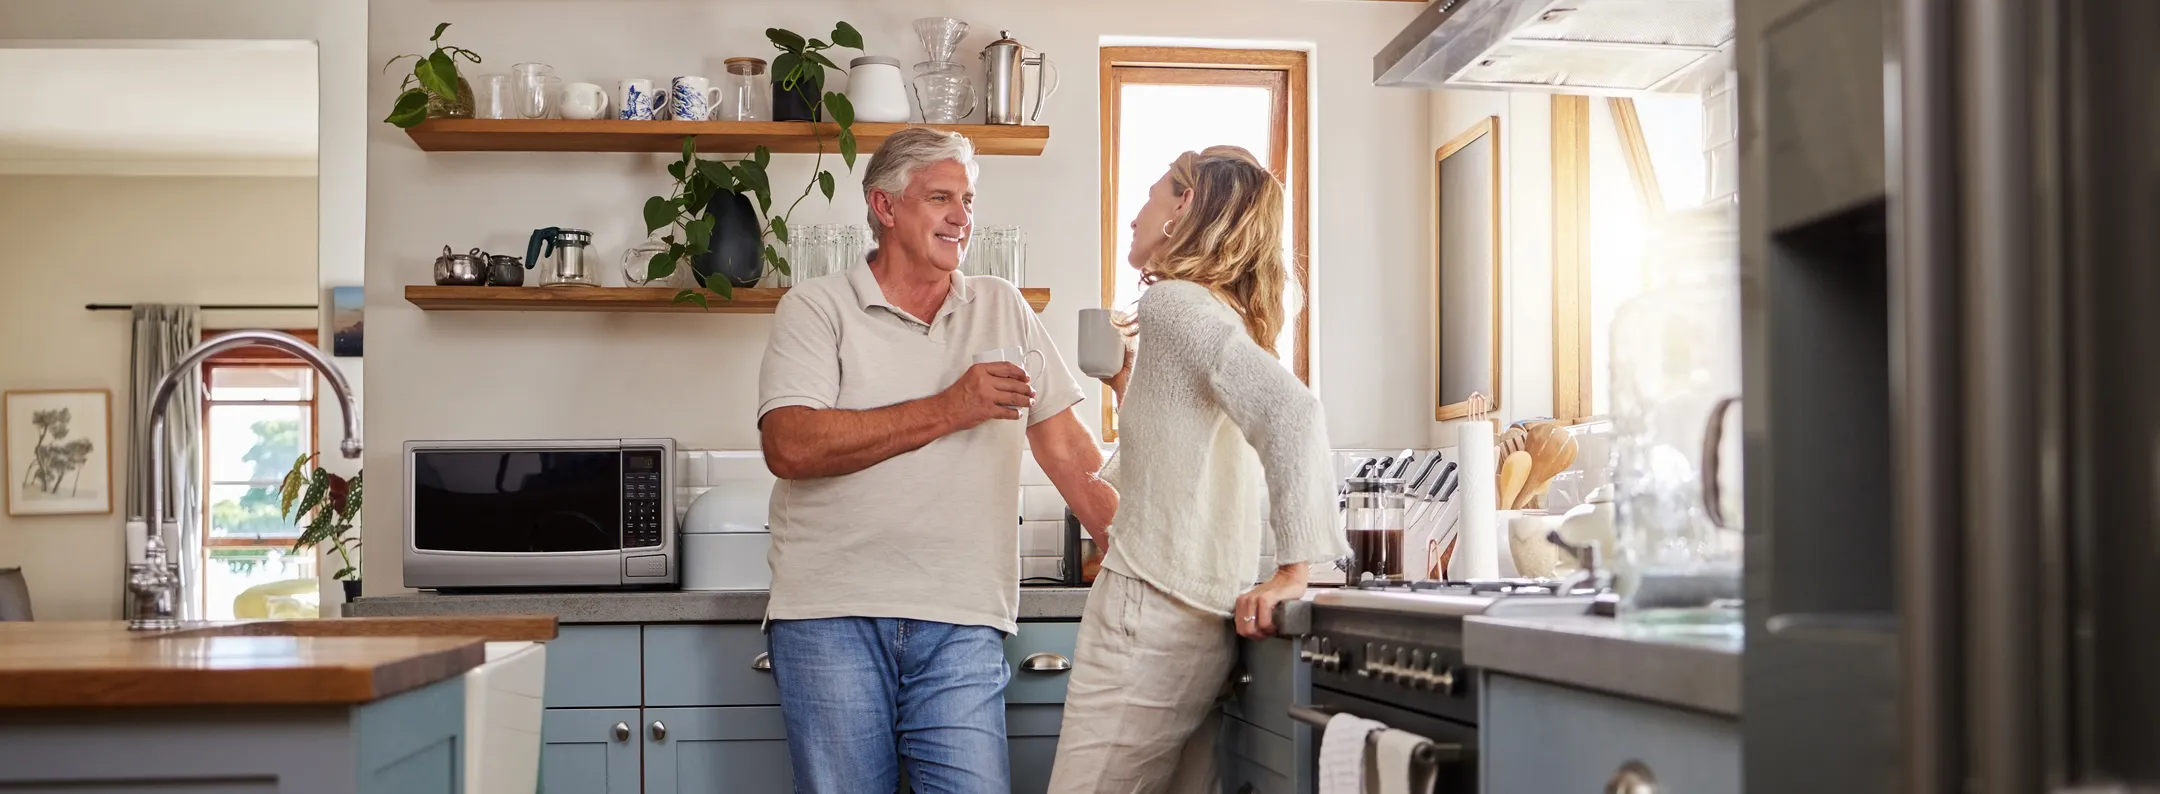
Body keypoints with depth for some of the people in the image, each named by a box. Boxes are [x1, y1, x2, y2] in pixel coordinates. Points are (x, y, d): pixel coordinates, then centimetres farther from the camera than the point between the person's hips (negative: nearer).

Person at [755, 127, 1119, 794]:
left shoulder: (1003, 308, 14)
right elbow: (790, 446, -13)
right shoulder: (816, 308, 2)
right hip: (831, 614, -2)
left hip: (961, 622, 2)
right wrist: (950, 409, -12)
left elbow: (1066, 445, 13)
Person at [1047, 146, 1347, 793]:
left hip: (1151, 611, -9)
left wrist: (1294, 570, -25)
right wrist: (1128, 387, 21)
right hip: (1206, 616, 10)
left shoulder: (1175, 302, -9)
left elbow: (1290, 411, -25)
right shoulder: (1225, 316, 19)